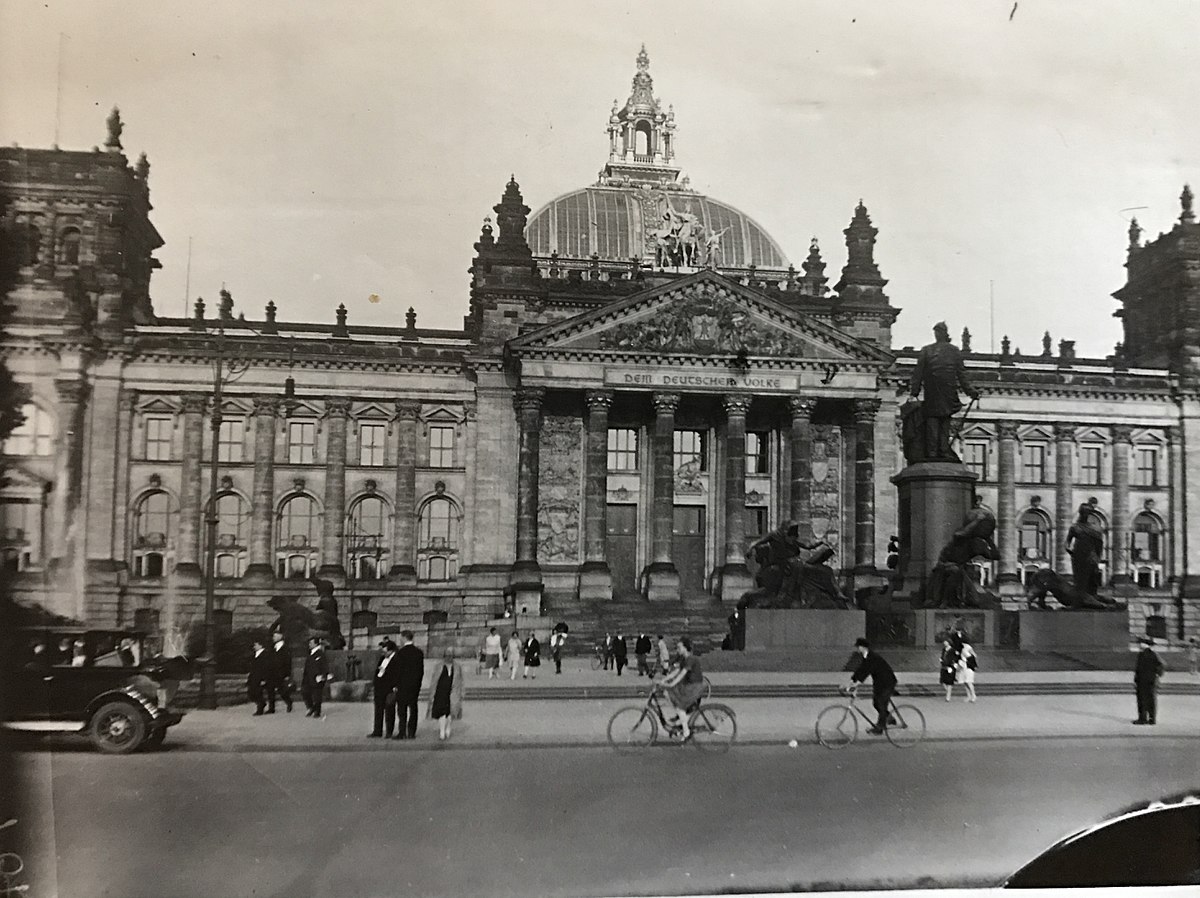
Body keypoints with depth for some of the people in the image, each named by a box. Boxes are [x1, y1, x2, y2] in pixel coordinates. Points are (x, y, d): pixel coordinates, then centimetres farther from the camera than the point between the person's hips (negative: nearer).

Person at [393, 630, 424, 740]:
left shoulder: (401, 652, -11)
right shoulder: (419, 652, 6)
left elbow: (398, 670, -11)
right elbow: (421, 670, 7)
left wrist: (396, 685, -4)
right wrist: (418, 683, 14)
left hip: (403, 684, -5)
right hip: (415, 685, 5)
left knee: (402, 709, 1)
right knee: (413, 708, 8)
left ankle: (402, 732, -1)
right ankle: (411, 732, 8)